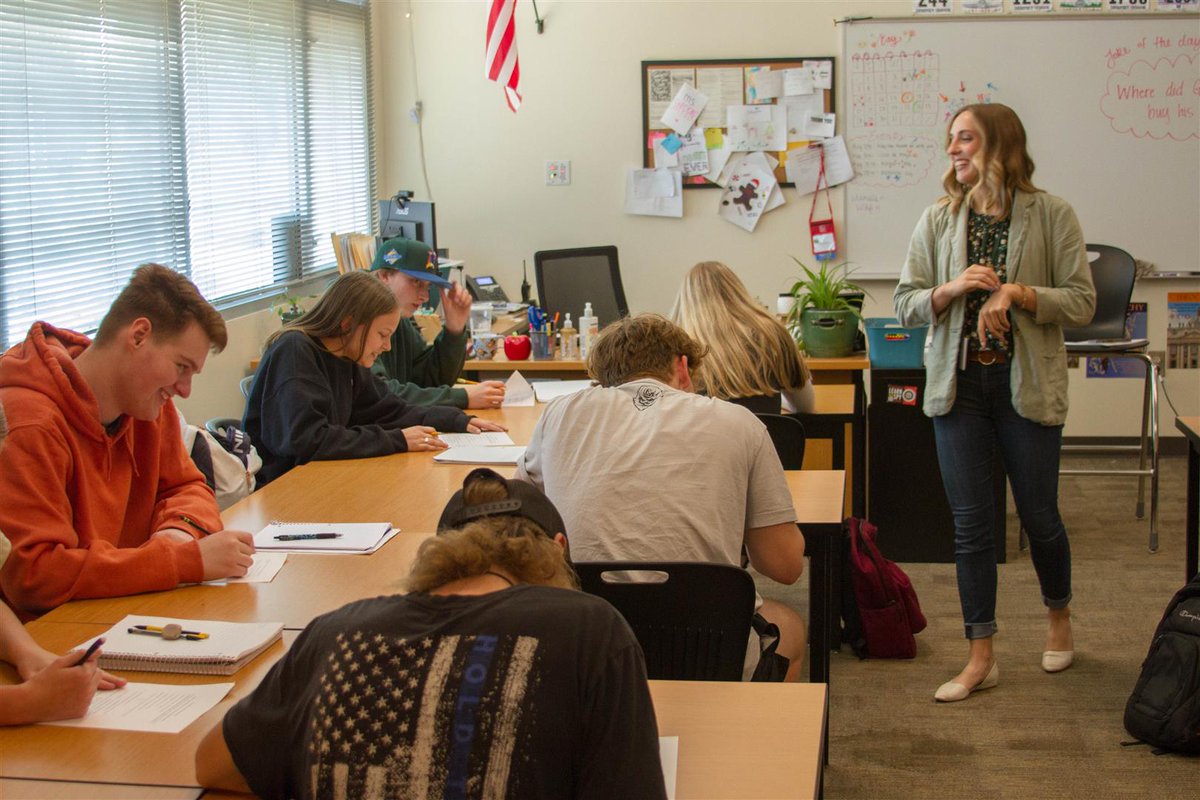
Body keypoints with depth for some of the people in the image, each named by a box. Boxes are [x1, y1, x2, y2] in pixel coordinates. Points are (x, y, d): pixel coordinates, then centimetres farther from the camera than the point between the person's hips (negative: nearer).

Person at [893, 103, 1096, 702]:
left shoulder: (1050, 215, -5)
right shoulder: (939, 220, 3)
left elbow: (1081, 302, -7)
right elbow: (905, 305, 2)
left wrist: (1017, 293, -20)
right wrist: (953, 288, -15)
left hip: (1028, 383, -2)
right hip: (959, 383, 2)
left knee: (1038, 514, 10)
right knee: (970, 522, 2)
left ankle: (1058, 617, 39)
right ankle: (981, 657, 11)